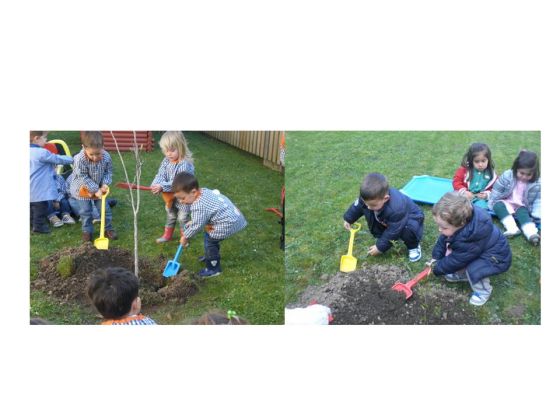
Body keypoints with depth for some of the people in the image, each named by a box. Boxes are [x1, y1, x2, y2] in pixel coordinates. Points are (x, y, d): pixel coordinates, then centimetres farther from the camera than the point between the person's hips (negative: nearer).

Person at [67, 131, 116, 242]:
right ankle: (87, 231, 24)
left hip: (100, 188, 3)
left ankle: (108, 228, 24)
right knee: (85, 211, 7)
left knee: (104, 208, 8)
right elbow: (83, 178, -24)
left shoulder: (106, 157, -21)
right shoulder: (80, 160, -31)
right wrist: (95, 190, -25)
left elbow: (109, 172, -4)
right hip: (83, 189, -2)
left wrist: (105, 184, -18)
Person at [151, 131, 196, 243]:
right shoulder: (166, 161, -5)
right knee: (170, 216, 25)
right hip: (170, 197, 7)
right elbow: (160, 175, -8)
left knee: (183, 218, 10)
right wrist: (155, 185, -30)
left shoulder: (185, 165, -29)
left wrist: (162, 187, -37)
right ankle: (167, 235, 44)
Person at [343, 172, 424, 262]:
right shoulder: (368, 197, -29)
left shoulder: (396, 209, -47)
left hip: (410, 219, -7)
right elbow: (357, 206, -4)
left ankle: (413, 246, -4)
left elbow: (392, 232, -33)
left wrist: (380, 247, -24)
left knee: (409, 229, -35)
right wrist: (348, 219, 10)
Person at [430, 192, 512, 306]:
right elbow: (443, 240, -4)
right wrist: (435, 258, -7)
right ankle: (462, 273, 15)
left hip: (497, 258, -8)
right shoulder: (457, 222, -21)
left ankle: (483, 290, -1)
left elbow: (455, 261, -26)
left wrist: (436, 268, -12)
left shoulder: (468, 240, -41)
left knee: (473, 270, -32)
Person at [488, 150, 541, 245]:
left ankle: (532, 234, -54)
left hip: (521, 206, 0)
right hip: (505, 203, 0)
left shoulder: (537, 183, -8)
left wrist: (537, 214, -17)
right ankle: (513, 228, -47)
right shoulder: (507, 176, -11)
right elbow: (496, 191, -3)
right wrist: (492, 205, -4)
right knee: (499, 205, -31)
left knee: (523, 213, -31)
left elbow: (538, 200, -6)